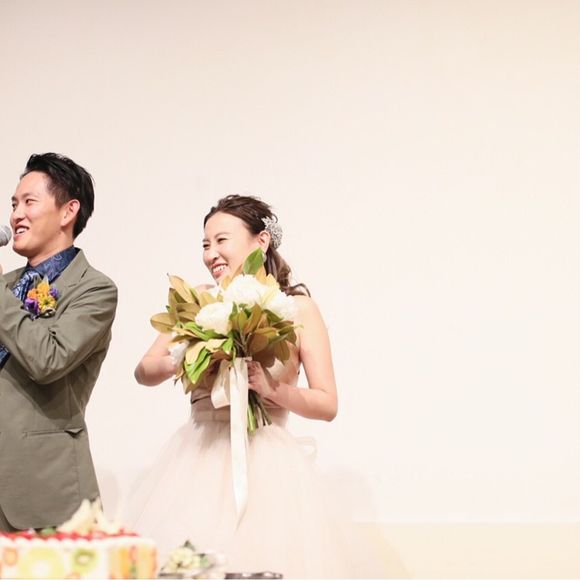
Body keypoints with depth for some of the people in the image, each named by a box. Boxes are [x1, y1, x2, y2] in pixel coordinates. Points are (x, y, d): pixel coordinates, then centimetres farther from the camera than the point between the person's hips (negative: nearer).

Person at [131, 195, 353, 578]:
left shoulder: (297, 307, 1)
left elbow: (328, 405, 0)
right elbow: (144, 373, 7)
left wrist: (272, 388, -16)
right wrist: (176, 363, -13)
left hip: (266, 464, -2)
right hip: (198, 459, 2)